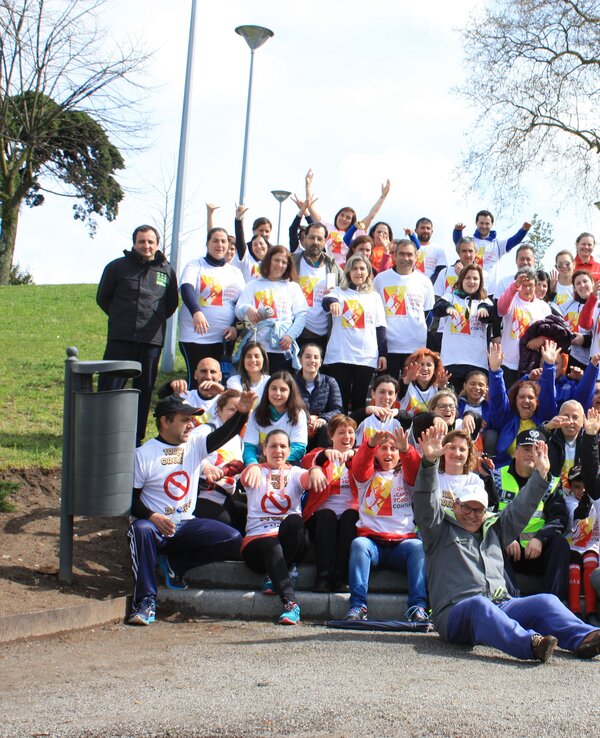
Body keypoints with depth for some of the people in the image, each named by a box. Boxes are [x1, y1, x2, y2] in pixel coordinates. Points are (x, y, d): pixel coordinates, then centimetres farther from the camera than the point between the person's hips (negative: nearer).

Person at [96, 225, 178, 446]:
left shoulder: (167, 271, 9)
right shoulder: (118, 267, 4)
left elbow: (172, 303, 21)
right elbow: (102, 297, 13)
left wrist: (155, 320, 12)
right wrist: (120, 318, 10)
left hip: (153, 339, 2)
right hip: (120, 338, -2)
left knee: (145, 390, 7)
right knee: (110, 387, -5)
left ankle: (137, 438, 15)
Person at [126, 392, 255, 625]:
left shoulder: (195, 444, 7)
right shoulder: (144, 454, -4)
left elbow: (224, 435, -9)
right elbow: (130, 497, -6)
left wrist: (241, 413, -27)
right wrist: (152, 517, -24)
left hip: (187, 525, 4)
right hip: (156, 525, -4)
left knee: (233, 540, -15)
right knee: (141, 530, -39)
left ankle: (176, 563, -2)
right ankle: (146, 602, -33)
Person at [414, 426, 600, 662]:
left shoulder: (493, 528, 29)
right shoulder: (441, 529, 12)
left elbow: (520, 509, 26)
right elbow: (426, 503, -3)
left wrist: (540, 474, 15)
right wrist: (429, 462, -18)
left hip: (501, 608, 6)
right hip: (456, 613, -5)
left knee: (546, 601, -18)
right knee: (479, 605, -39)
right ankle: (529, 643, -63)